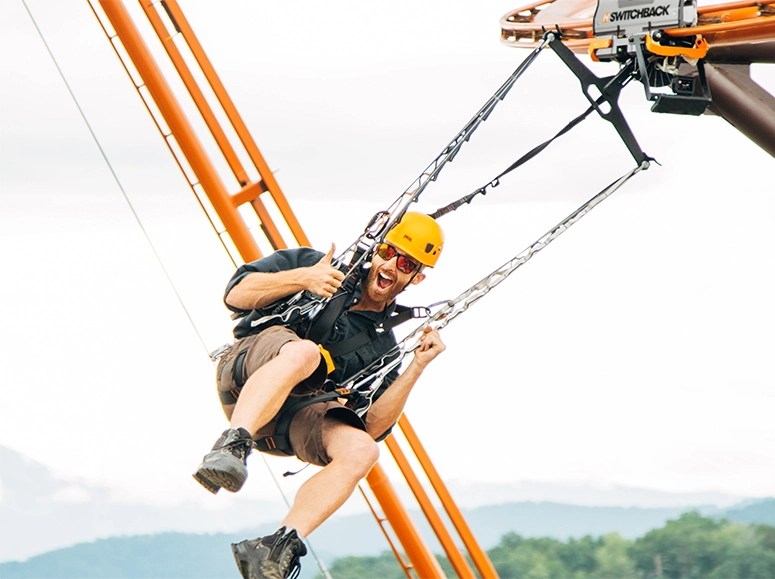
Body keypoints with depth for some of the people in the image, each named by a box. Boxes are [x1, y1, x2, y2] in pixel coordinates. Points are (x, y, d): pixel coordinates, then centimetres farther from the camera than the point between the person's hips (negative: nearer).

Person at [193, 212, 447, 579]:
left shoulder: (383, 346, 22)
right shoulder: (318, 264, 16)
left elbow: (373, 427, 9)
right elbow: (237, 294, 6)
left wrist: (417, 366, 1)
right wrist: (303, 278, -8)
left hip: (286, 422, 3)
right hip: (246, 373, -3)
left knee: (361, 449, -27)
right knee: (302, 352, -37)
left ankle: (279, 550, -38)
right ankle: (230, 447, -50)